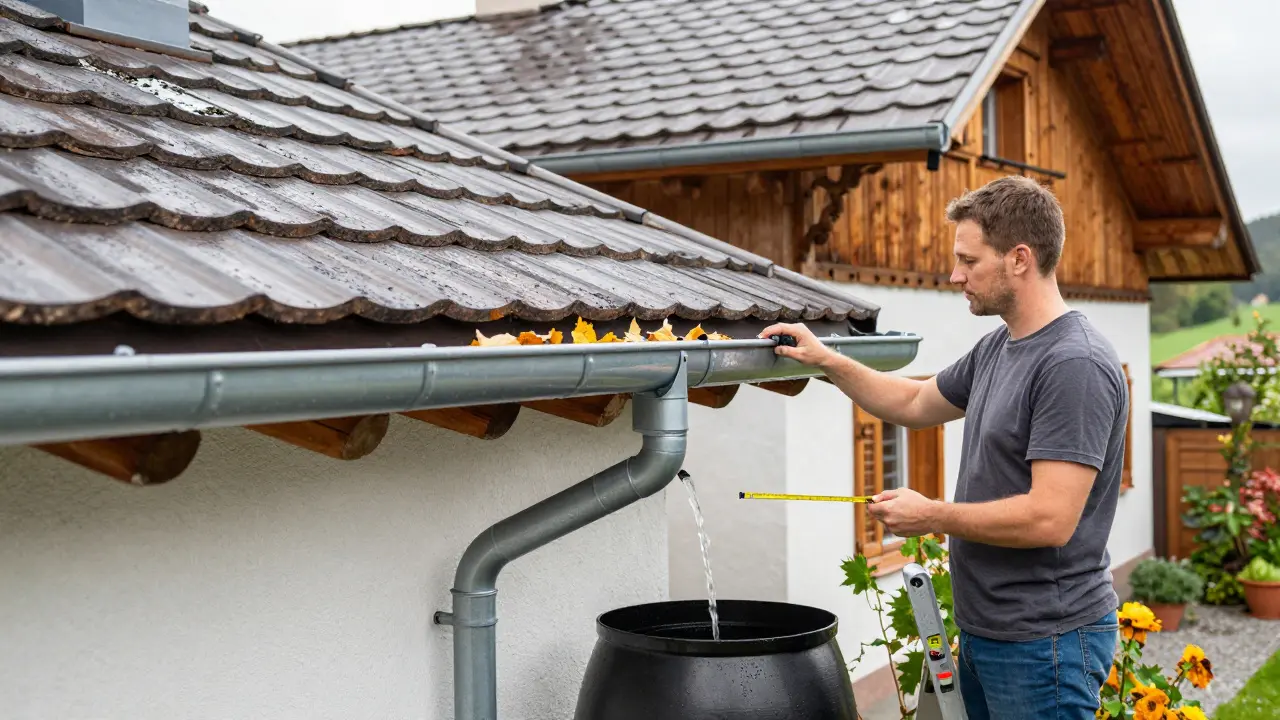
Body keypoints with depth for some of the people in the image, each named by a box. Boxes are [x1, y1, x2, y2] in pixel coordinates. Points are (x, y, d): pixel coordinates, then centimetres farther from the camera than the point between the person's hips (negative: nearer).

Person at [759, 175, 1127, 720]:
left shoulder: (1076, 364, -20)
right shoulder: (997, 348, 9)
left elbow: (1050, 520, -26)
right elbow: (916, 403, 26)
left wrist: (931, 517, -14)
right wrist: (826, 361, 16)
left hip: (1043, 642, -9)